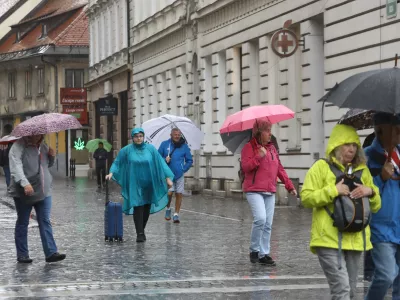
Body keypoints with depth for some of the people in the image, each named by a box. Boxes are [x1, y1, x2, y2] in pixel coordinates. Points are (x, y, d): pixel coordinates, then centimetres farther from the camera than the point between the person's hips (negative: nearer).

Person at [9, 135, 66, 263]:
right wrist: (25, 183, -39)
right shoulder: (19, 146, -12)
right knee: (22, 223, 7)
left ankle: (51, 252, -3)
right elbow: (16, 167, -26)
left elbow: (48, 164, 26)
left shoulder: (43, 146, 11)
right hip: (24, 193, -5)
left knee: (45, 222, 0)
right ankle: (22, 254, 14)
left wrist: (52, 156, 2)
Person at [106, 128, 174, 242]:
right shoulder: (127, 150, -2)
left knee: (146, 208, 8)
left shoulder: (150, 148, 0)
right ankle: (140, 233, -9)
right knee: (138, 207, -11)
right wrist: (111, 173, -12)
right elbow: (117, 163, 5)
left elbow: (160, 162, 0)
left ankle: (142, 230, 25)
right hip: (135, 184, -2)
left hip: (148, 184, 2)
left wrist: (168, 177, -5)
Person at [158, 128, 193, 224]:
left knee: (179, 194, -2)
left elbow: (189, 161, 9)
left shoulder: (184, 146, 4)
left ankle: (176, 214, 7)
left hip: (179, 175, 1)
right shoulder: (165, 144, 1)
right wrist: (164, 160, -11)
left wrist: (184, 169, -3)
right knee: (169, 193, -10)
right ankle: (168, 208, 19)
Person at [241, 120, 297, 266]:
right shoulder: (249, 147, -3)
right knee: (260, 219, -21)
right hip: (254, 191, -6)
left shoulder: (272, 148, 16)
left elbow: (279, 169, 18)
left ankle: (264, 254, 11)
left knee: (268, 225, 4)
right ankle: (254, 250, -4)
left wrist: (289, 186, 13)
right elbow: (245, 166, -14)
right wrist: (259, 156, -23)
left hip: (270, 192, 6)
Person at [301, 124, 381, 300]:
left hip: (354, 238, 6)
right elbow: (306, 198, -8)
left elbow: (375, 206, 17)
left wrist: (370, 192, -5)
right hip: (329, 239, -6)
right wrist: (333, 190, -17)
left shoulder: (362, 170, 15)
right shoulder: (321, 167, 0)